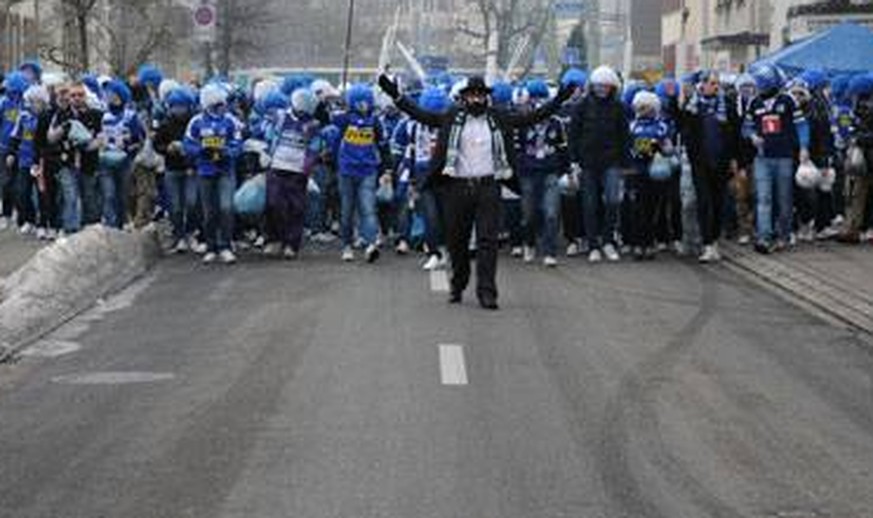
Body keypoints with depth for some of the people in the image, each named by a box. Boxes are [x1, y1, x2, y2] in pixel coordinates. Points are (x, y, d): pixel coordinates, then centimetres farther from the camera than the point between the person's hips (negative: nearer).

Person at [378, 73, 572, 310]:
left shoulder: (497, 118, 8)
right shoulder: (452, 117, 7)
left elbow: (530, 118, 12)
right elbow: (421, 115, 6)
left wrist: (557, 102, 6)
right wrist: (396, 95, 0)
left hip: (488, 186, -1)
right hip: (458, 186, 1)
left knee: (488, 240, -6)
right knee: (456, 240, 10)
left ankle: (486, 291, -7)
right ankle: (457, 286, 28)